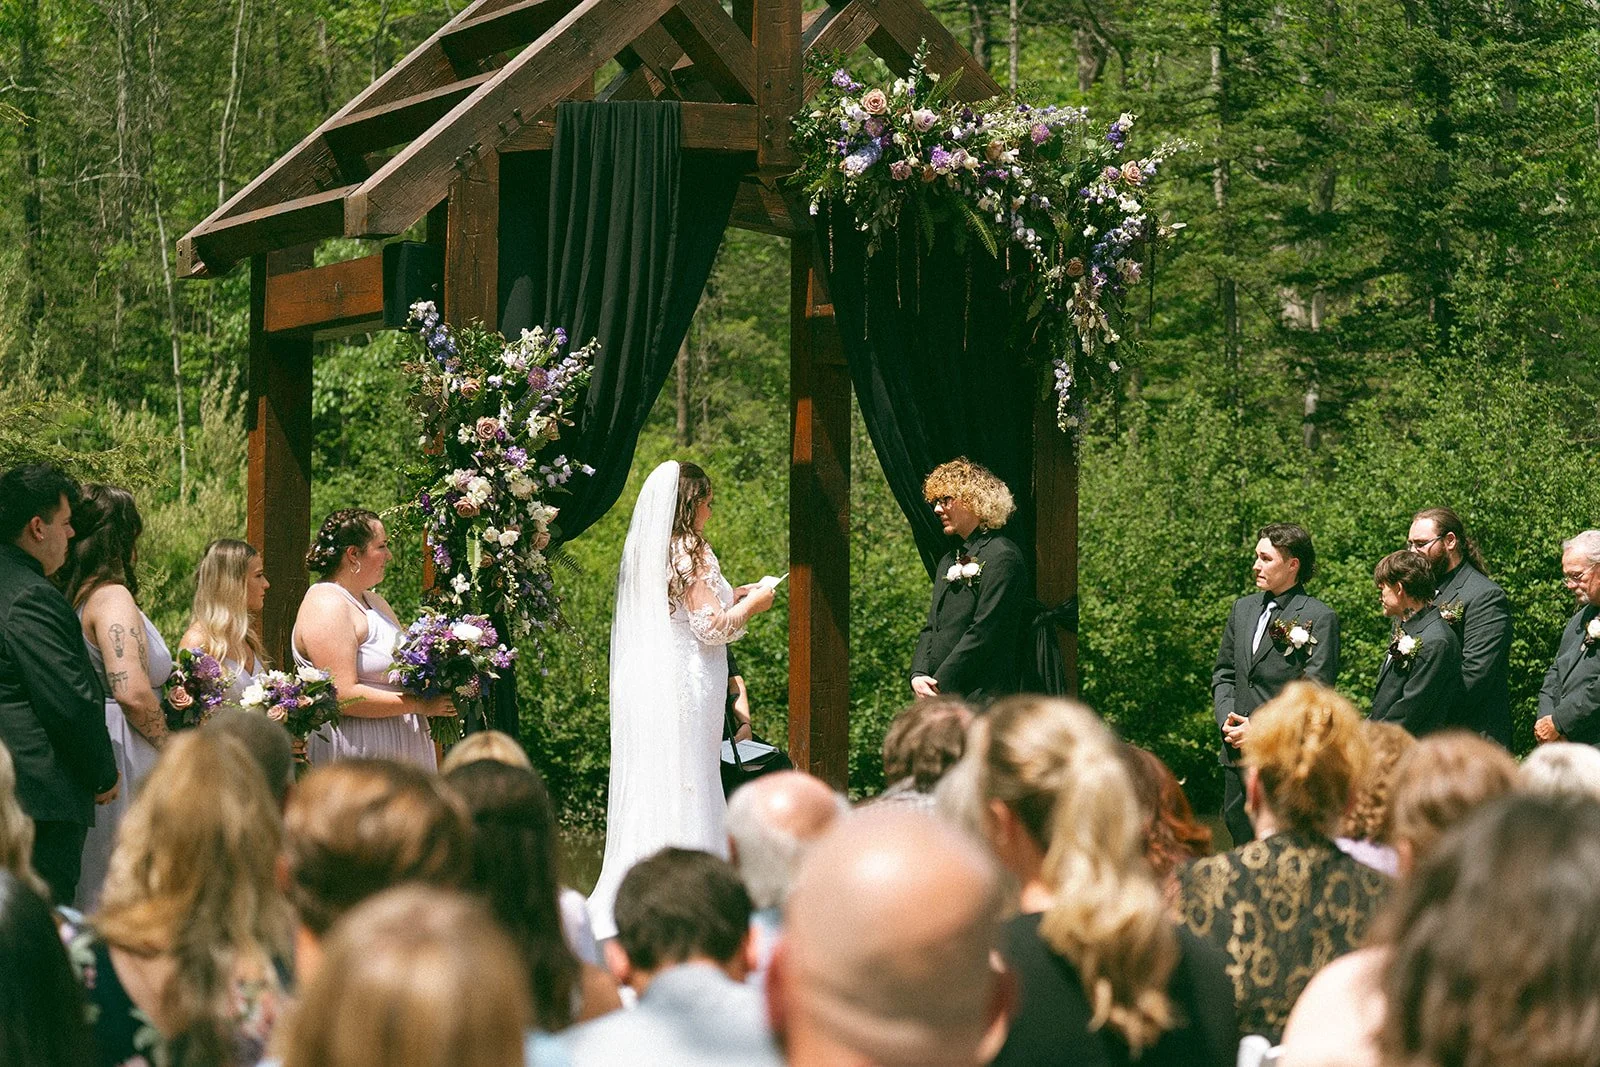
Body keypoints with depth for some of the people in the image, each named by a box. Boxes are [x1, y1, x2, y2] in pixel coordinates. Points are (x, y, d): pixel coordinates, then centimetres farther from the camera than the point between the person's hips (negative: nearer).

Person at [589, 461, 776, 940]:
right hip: (682, 689, -8)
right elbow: (711, 627, -15)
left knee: (646, 789, 11)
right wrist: (751, 603, 2)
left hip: (640, 686, 8)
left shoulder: (641, 552, 12)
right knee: (684, 790, -4)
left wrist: (731, 597, 23)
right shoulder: (691, 551, -12)